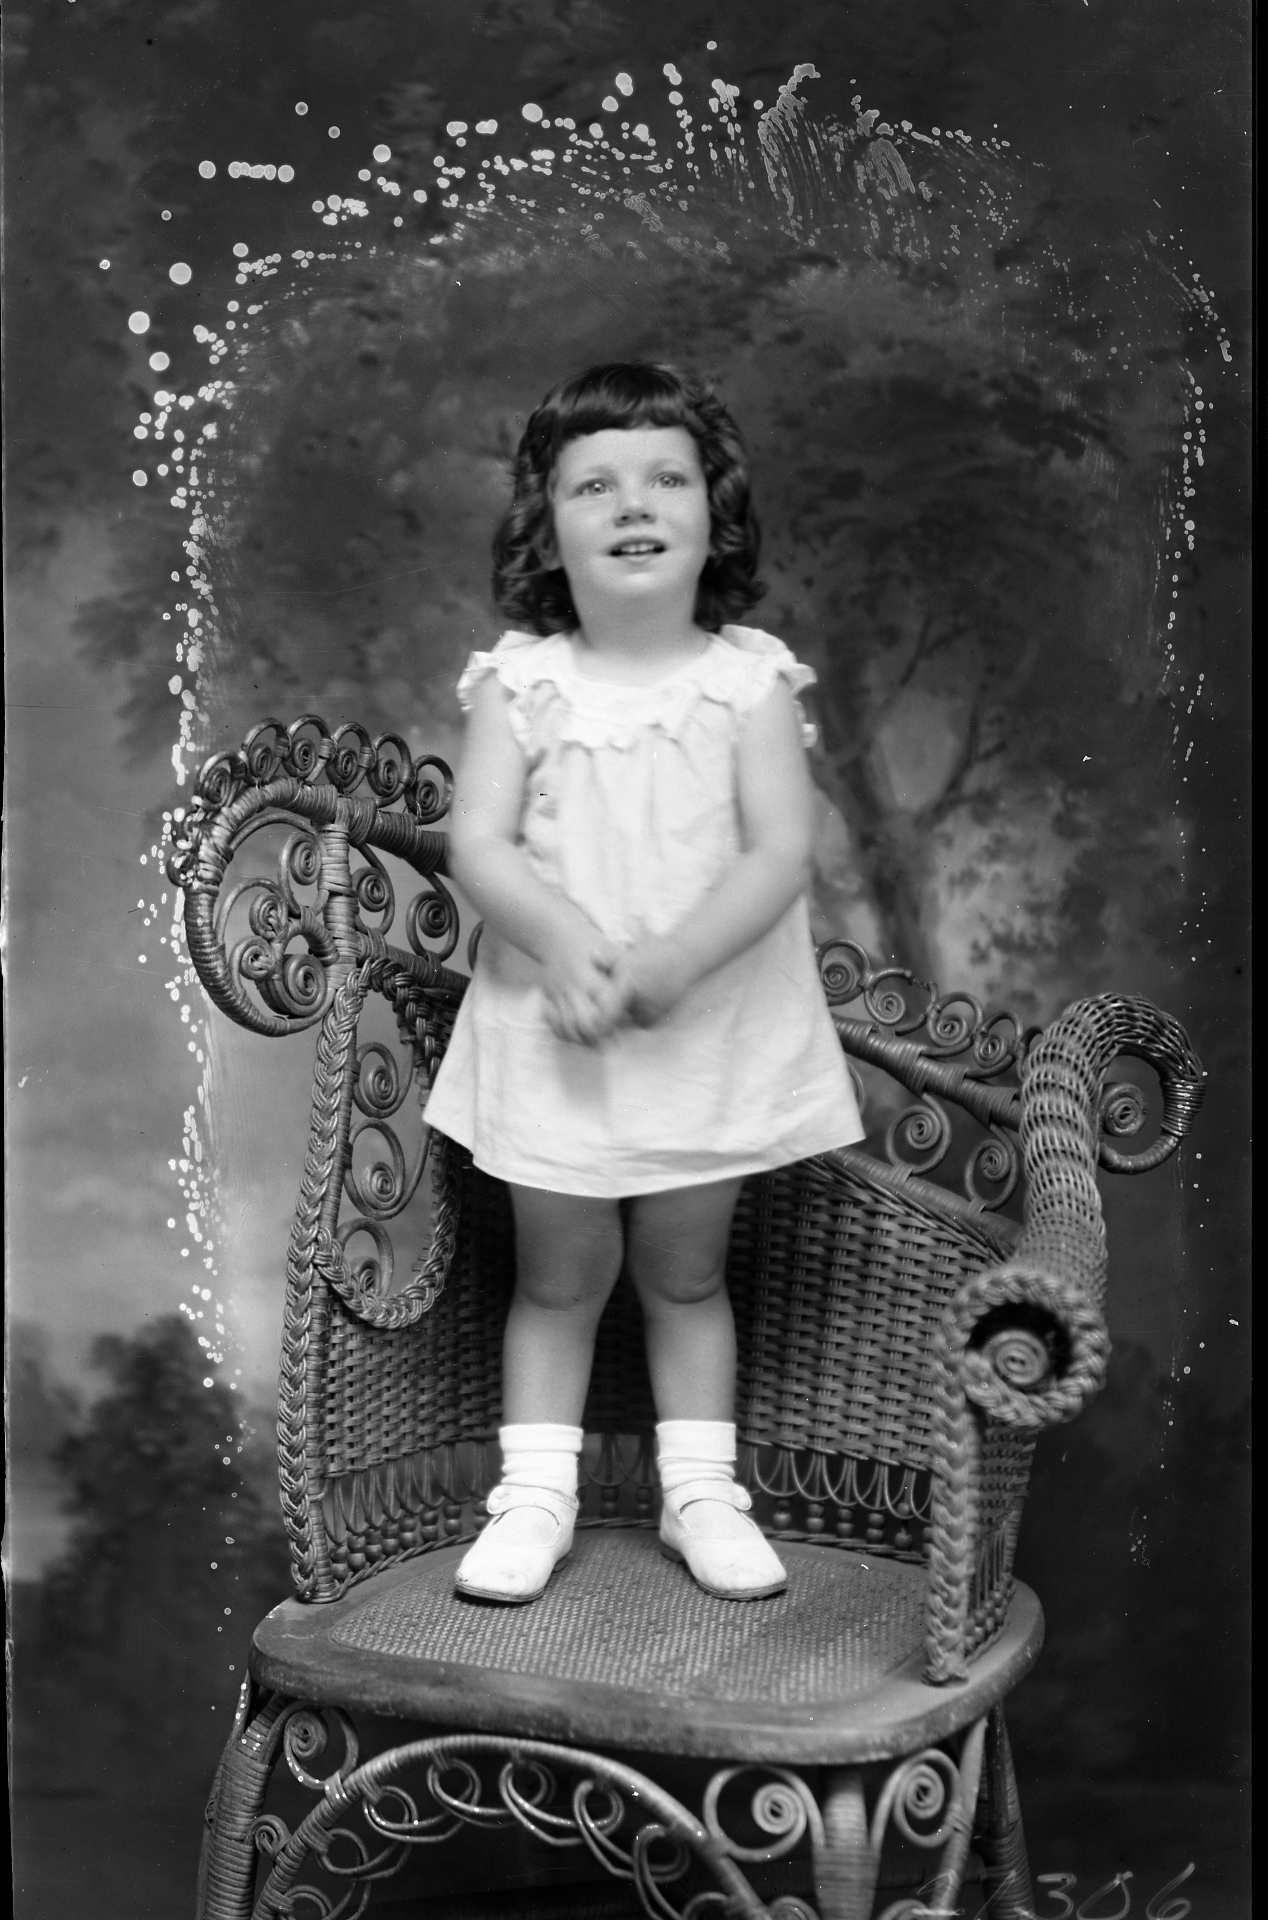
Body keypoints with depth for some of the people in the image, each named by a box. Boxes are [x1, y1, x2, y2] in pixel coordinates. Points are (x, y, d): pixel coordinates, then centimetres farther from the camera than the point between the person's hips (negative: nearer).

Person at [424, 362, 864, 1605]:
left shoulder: (749, 682, -6)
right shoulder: (520, 683, -5)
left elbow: (780, 853, -13)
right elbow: (477, 843, -11)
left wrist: (675, 959, -24)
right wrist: (564, 939, -27)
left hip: (715, 1029, 0)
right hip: (552, 1034, 0)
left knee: (685, 1271, 14)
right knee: (559, 1274, 11)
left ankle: (699, 1492, 27)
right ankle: (534, 1498, 23)